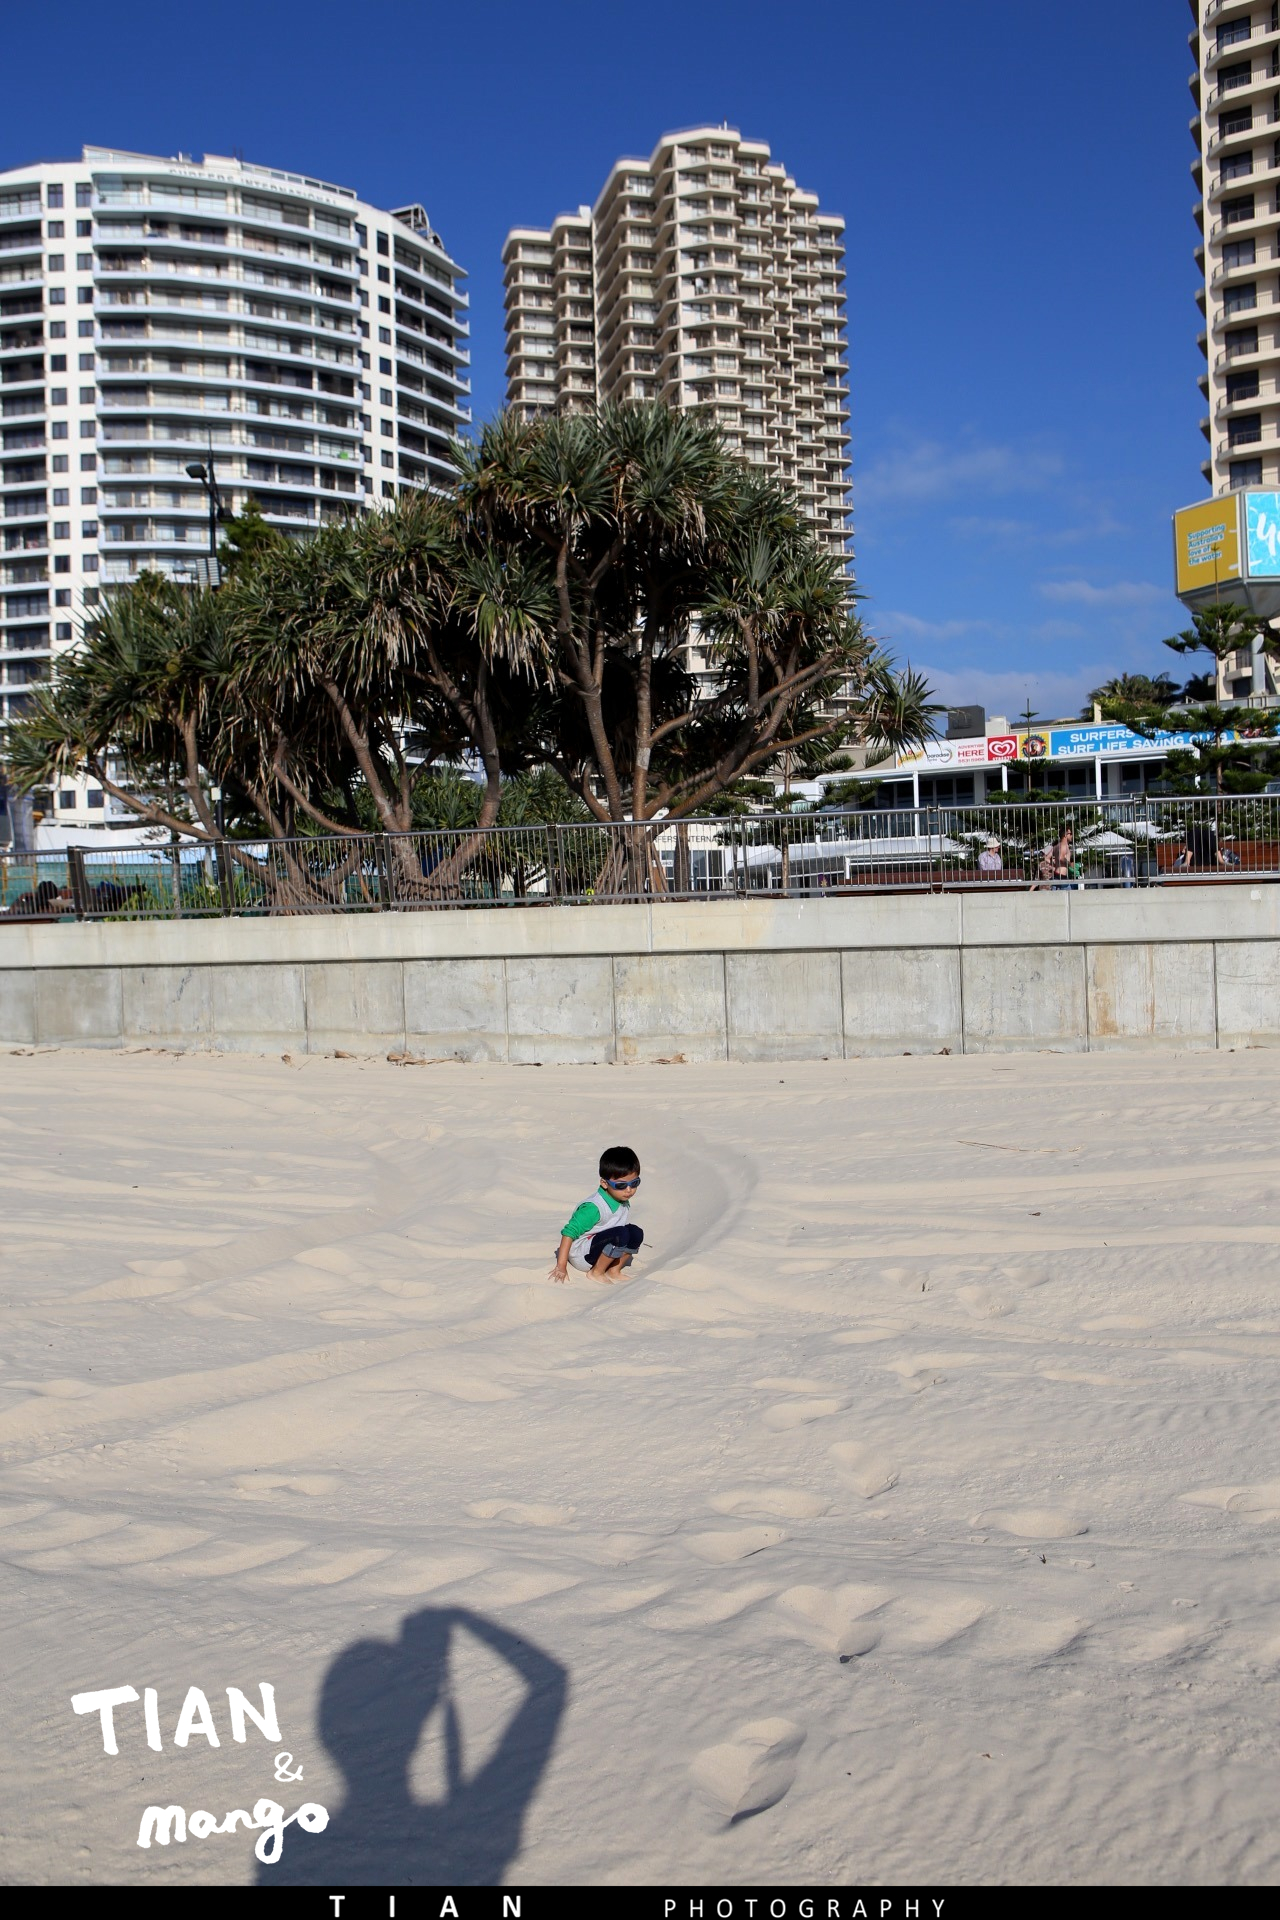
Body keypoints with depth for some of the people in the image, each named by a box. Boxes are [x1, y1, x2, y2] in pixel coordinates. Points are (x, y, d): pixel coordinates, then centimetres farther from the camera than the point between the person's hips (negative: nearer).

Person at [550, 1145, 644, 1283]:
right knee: (621, 1234, -29)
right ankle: (596, 1272, -12)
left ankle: (614, 1270, 3)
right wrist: (561, 1265, -25)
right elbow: (569, 1232, -25)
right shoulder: (594, 1207, -26)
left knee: (636, 1233, -7)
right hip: (581, 1255, -8)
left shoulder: (623, 1202, -2)